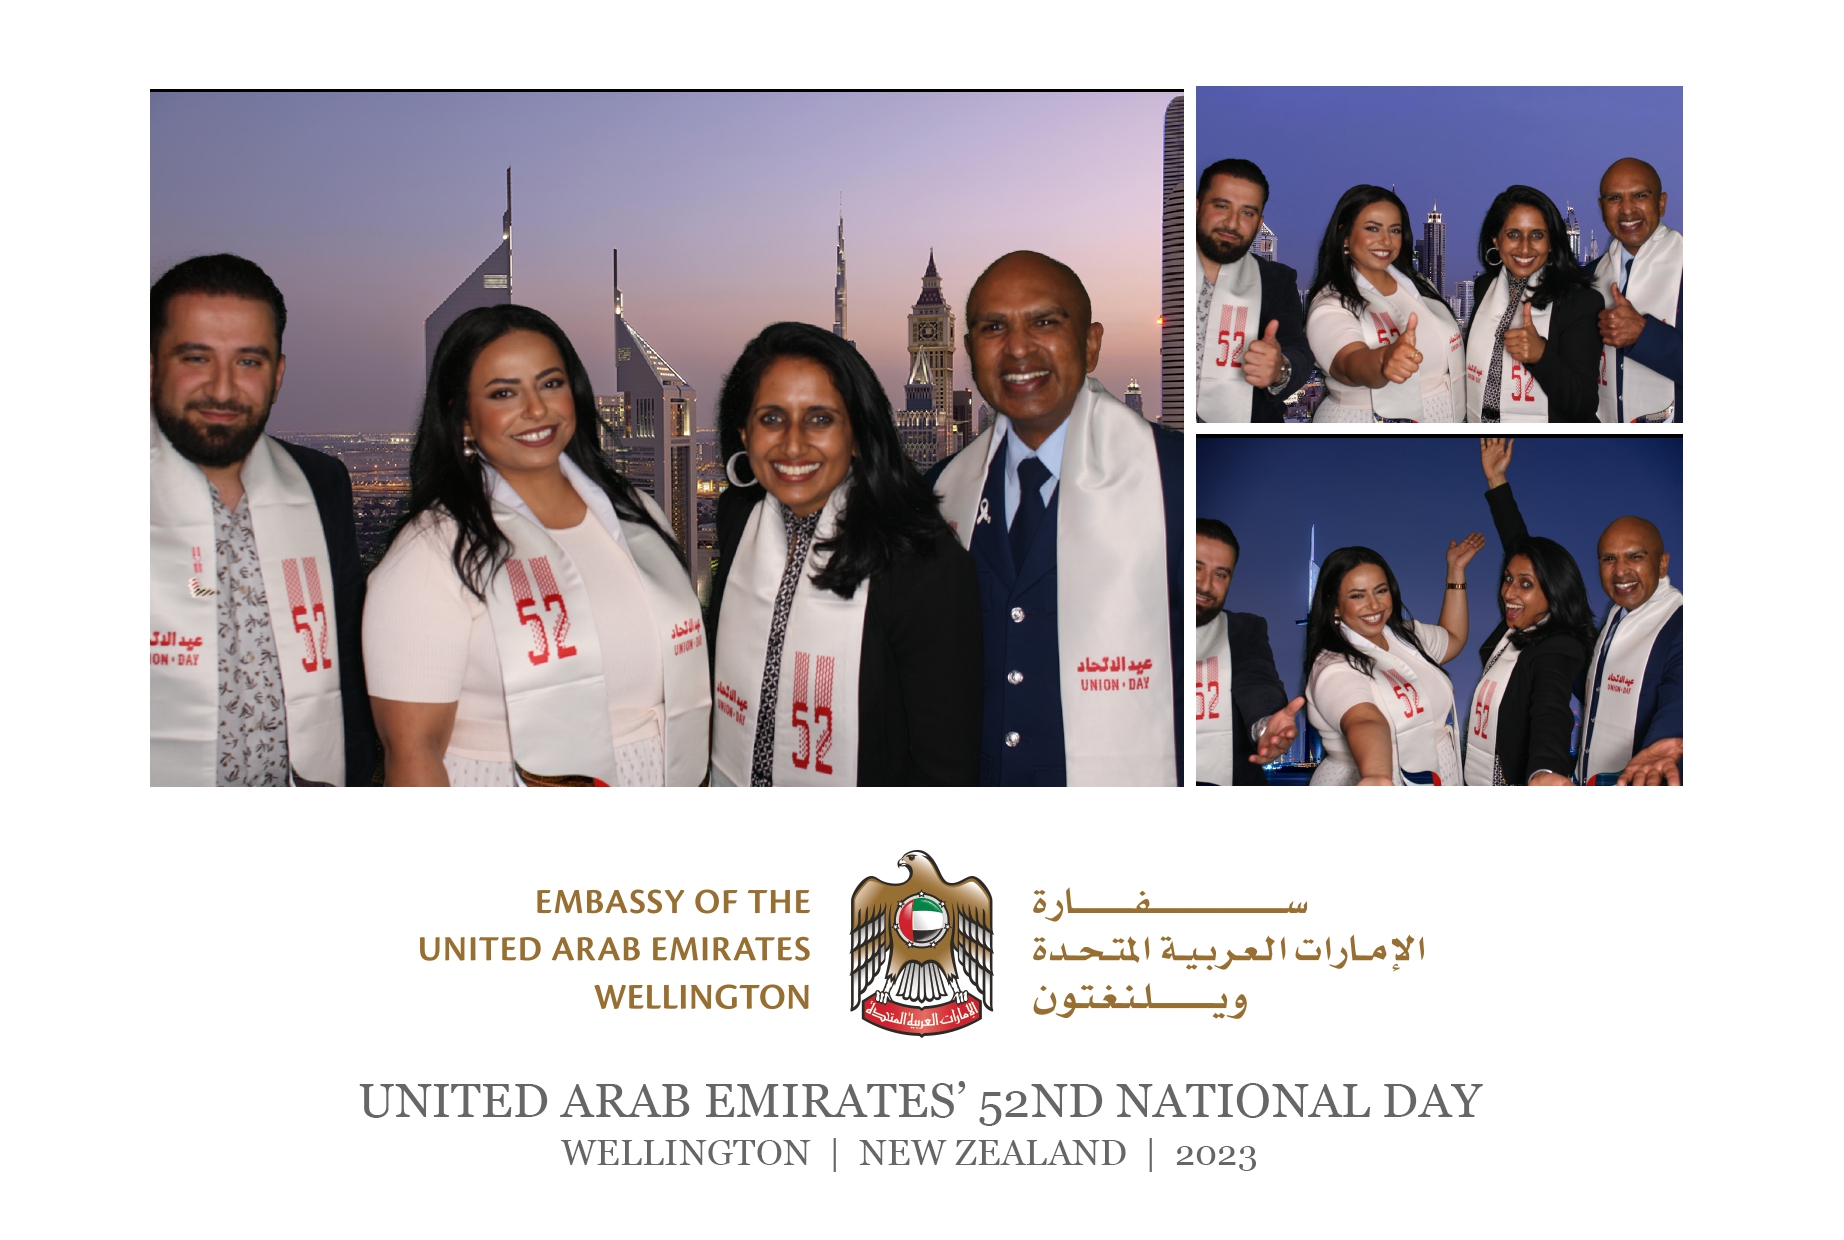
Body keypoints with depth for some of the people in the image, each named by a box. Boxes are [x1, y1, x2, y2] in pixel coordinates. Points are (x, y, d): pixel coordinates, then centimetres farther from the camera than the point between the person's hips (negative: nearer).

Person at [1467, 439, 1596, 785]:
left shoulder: (1559, 651, -22)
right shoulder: (1515, 627, 0)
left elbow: (1550, 713, -42)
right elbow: (1516, 543, 12)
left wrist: (1543, 771, -62)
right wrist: (1495, 480, 14)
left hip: (1518, 783, -8)